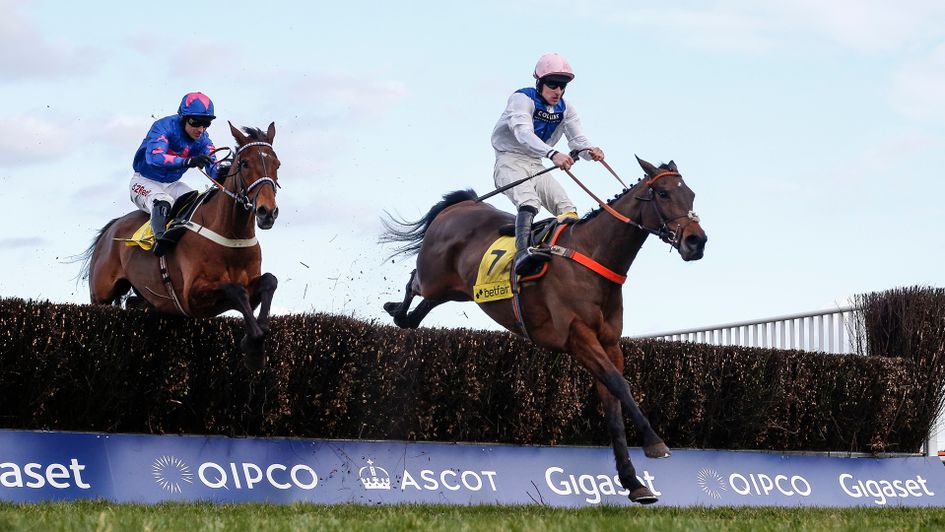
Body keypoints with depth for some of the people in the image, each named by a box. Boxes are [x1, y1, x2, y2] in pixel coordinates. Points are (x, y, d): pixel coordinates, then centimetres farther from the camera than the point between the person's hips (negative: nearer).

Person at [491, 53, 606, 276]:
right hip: (510, 160, -8)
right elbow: (523, 133, -31)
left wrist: (589, 151, -27)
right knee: (529, 201, -34)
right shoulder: (522, 99, -14)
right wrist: (552, 154, -48)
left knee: (567, 209, -10)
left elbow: (577, 138, 0)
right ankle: (522, 252, -52)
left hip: (536, 166, 8)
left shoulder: (565, 109, 9)